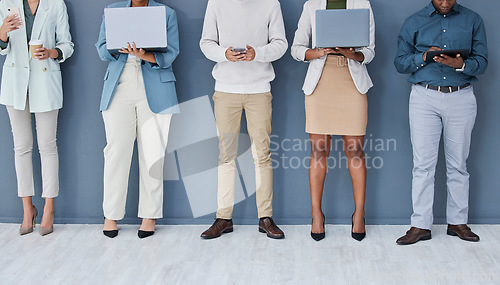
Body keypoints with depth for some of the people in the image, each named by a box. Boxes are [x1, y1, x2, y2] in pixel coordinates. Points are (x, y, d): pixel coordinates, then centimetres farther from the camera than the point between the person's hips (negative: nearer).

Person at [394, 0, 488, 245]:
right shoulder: (414, 22, 8)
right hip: (424, 98, 0)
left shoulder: (473, 20, 8)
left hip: (461, 98, 1)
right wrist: (424, 57, -13)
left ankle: (458, 221, 18)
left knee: (458, 163, 6)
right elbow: (400, 62, 5)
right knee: (423, 163, -1)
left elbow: (481, 61, 3)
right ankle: (421, 225, 5)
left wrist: (461, 64, -18)